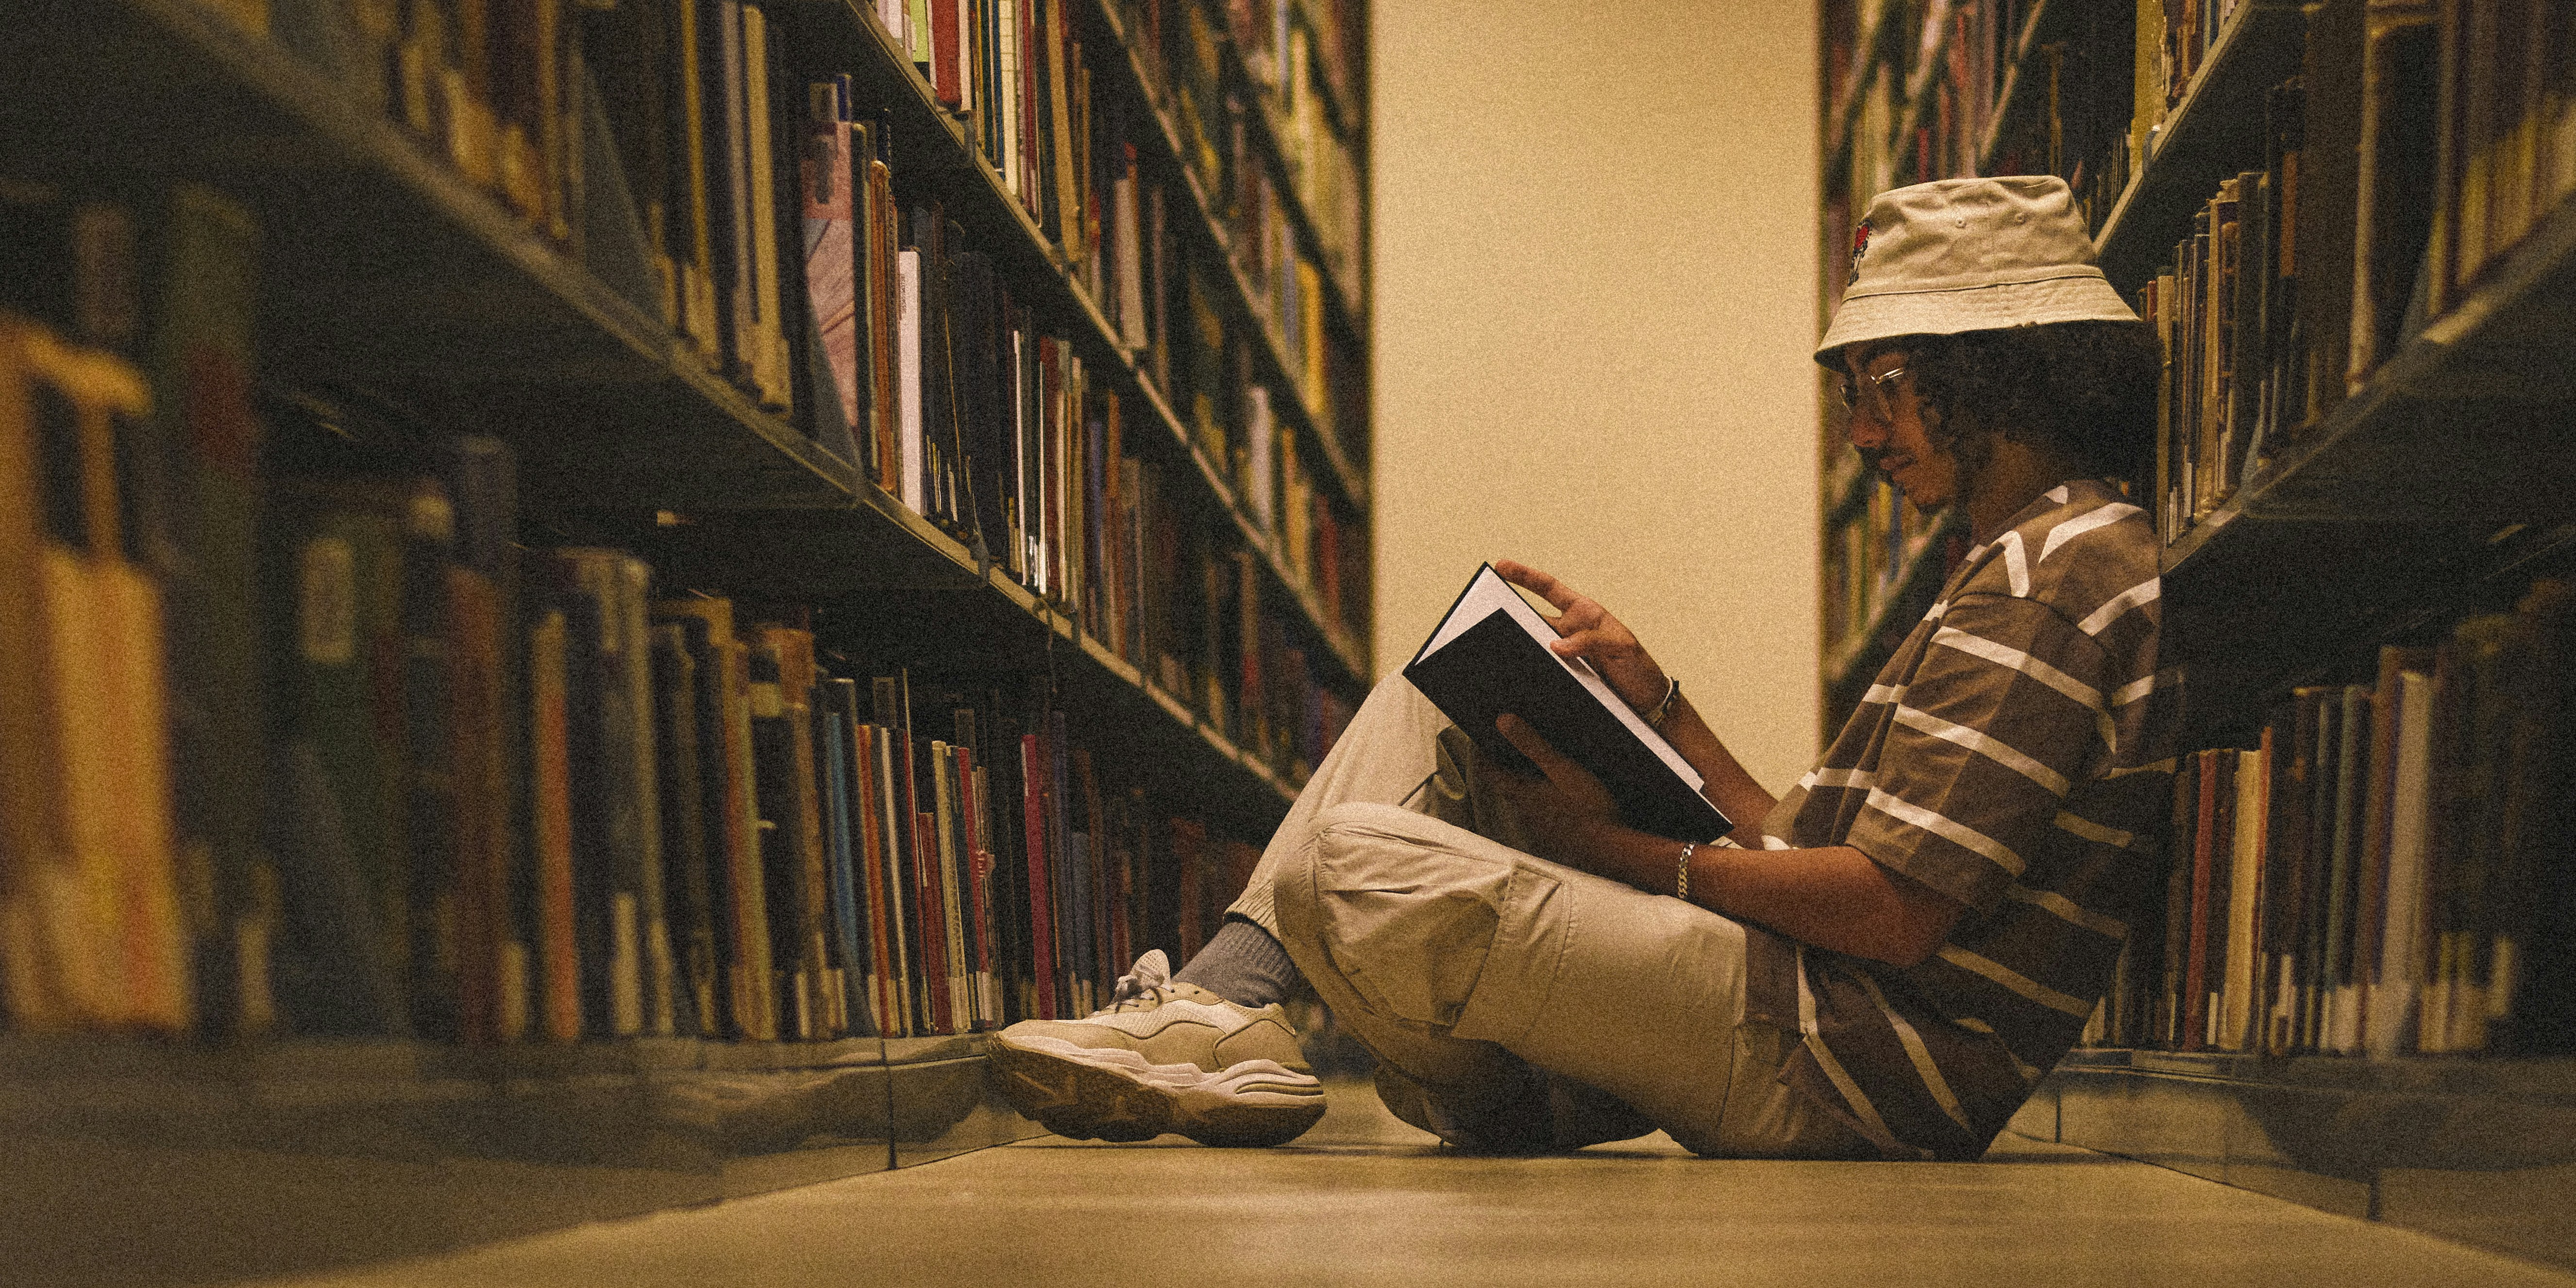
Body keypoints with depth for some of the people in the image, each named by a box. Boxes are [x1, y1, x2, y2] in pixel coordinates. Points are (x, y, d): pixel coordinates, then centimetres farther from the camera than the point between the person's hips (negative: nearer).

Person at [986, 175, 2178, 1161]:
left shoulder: (2058, 573, -13)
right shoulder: (2028, 564, 21)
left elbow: (1892, 913, -21)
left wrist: (1626, 850, -10)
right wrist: (1655, 706, 10)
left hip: (1846, 1066, -11)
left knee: (1360, 865, -23)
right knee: (1428, 711, 11)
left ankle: (1511, 1108, 7)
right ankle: (1222, 1008, -4)